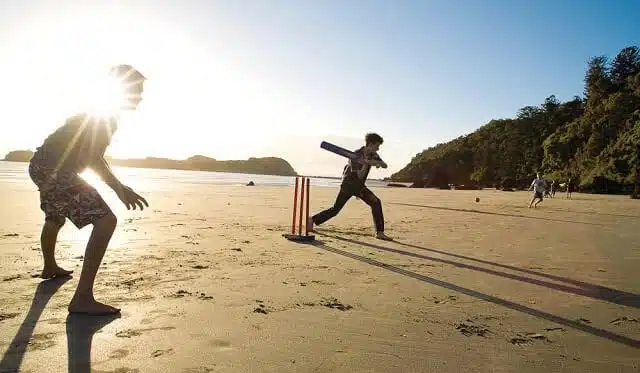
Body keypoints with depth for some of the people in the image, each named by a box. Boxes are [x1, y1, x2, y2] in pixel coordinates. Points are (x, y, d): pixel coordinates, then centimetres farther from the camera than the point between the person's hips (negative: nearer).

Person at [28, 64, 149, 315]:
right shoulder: (105, 113, -13)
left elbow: (91, 154, 26)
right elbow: (89, 155, -26)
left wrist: (116, 186, 32)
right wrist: (119, 188, -31)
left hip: (42, 165, 12)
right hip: (54, 169, -11)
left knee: (55, 218, 34)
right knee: (106, 220, -20)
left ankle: (50, 267, 62)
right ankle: (82, 298, -24)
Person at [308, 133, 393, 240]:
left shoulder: (373, 155, 0)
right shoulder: (356, 155, -22)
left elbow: (385, 166, -5)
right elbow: (360, 176, -24)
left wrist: (376, 162, -24)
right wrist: (366, 163, -35)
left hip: (359, 186, 6)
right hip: (348, 185, -6)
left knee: (376, 202, -12)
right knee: (335, 209, -3)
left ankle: (380, 233, -8)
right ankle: (312, 220, 17)